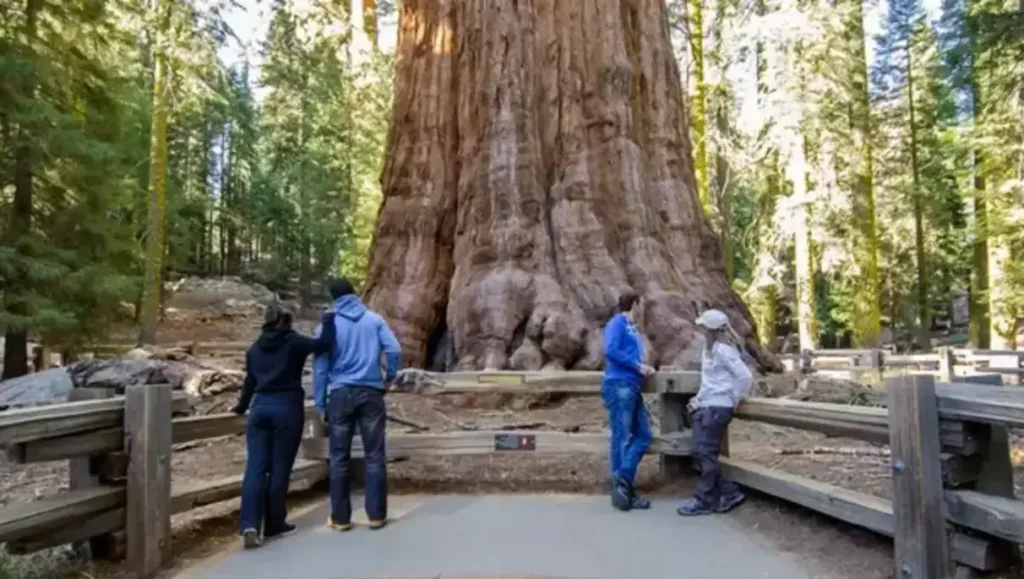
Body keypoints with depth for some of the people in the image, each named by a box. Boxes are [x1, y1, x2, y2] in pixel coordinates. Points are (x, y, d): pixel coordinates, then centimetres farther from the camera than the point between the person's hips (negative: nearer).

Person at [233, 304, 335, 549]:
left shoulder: (255, 348, 16)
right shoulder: (294, 342, 1)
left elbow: (250, 380, 22)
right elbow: (324, 344, -12)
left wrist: (242, 406, 37)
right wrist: (329, 321, 3)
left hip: (260, 407, 4)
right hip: (287, 407, -4)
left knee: (255, 467, -1)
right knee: (280, 467, 4)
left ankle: (249, 525, -13)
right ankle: (274, 523, 13)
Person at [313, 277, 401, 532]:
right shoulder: (375, 319, 4)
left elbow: (320, 366, 0)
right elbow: (395, 350, -7)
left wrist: (320, 403, 5)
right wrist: (390, 376, 11)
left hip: (341, 394, 0)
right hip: (371, 393, 1)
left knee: (339, 458, 8)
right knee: (375, 456, 5)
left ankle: (340, 518, 13)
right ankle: (376, 515, 9)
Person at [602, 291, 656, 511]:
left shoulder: (632, 329, 22)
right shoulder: (617, 323, -4)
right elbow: (611, 351, -17)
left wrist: (644, 369, 5)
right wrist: (637, 366, -13)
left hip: (632, 388, 9)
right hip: (619, 386, -9)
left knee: (643, 435, 7)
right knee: (622, 439, -6)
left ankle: (623, 483, 10)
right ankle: (621, 487, 0)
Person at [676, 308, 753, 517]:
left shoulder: (723, 350, -13)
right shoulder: (708, 350, 14)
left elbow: (745, 376, -16)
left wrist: (735, 399, -6)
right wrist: (698, 398, 10)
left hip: (718, 408, -9)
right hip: (705, 407, 9)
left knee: (707, 454, -3)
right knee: (699, 452, 8)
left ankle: (704, 501, 8)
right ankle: (729, 493, 17)